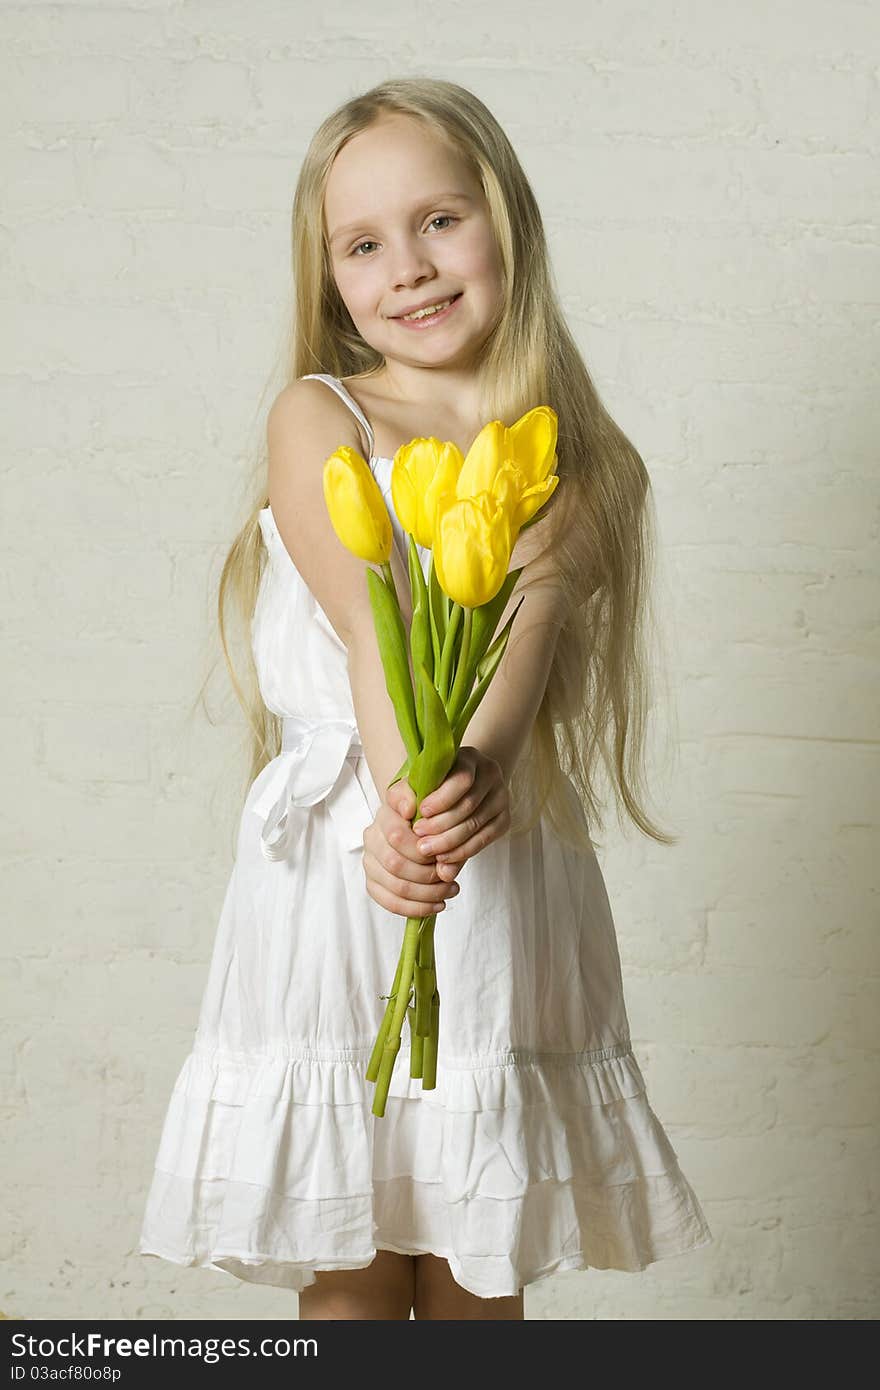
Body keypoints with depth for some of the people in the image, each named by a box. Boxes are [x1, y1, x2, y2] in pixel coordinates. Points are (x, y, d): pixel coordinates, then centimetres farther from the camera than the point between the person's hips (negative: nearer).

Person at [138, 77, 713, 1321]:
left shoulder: (571, 461, 6)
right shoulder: (317, 416, 2)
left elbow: (532, 626, -12)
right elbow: (371, 628, -13)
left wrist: (476, 774, -33)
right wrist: (407, 798, -29)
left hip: (512, 875, 2)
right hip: (333, 873, -1)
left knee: (481, 1273, 10)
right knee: (350, 1271, 6)